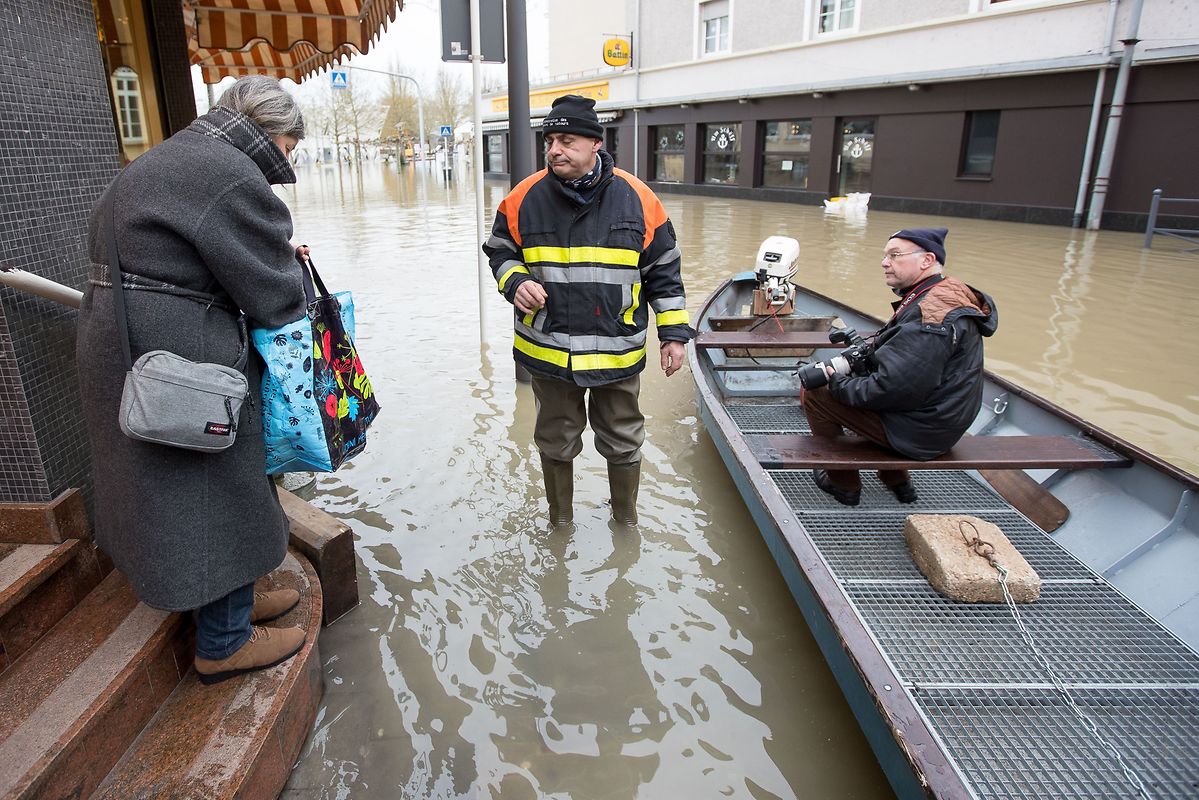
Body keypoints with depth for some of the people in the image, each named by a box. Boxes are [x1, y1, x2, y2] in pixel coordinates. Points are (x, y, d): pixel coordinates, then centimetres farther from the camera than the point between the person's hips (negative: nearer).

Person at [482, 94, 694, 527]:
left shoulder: (637, 199, -6)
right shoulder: (525, 198, -4)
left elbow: (663, 272, 1)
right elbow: (500, 253, 10)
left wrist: (674, 333, 1)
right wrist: (515, 282, -12)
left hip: (618, 353, 0)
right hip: (547, 351, 1)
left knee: (623, 442, 16)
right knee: (556, 442, 17)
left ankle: (626, 517, 41)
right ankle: (560, 519, 40)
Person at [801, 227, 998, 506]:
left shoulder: (929, 315, -28)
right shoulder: (949, 293, 6)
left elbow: (893, 389, -30)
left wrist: (838, 384, -17)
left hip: (918, 430, -10)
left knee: (816, 394, -7)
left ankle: (844, 483, 10)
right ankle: (896, 480, 32)